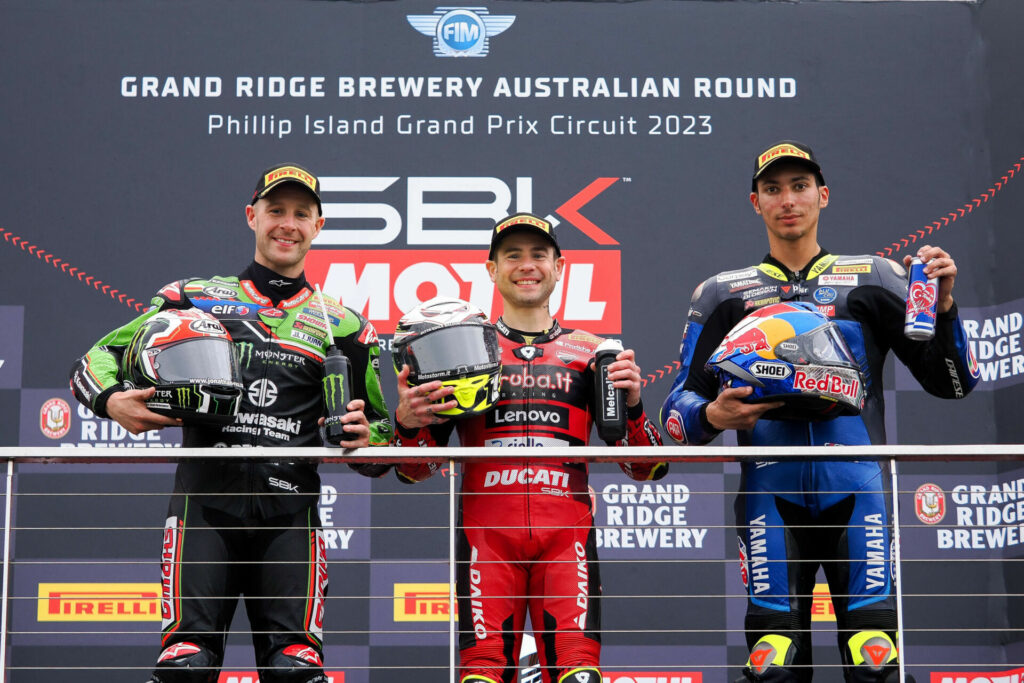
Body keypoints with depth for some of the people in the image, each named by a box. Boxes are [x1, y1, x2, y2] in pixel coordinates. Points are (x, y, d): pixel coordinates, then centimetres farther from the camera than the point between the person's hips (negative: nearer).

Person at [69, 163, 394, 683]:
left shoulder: (342, 326, 18)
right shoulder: (193, 297, 16)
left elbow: (381, 434, 22)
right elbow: (93, 362, 17)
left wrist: (365, 437, -2)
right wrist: (113, 401, -5)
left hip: (289, 509, 1)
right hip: (205, 499, -1)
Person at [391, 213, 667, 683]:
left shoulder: (591, 353, 16)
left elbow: (645, 468, 12)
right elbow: (416, 469, 13)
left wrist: (632, 405, -6)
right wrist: (406, 423, -7)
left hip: (566, 535, 0)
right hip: (485, 531, 0)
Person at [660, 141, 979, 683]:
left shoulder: (874, 280, 14)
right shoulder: (722, 294, 15)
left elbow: (952, 383, 11)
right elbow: (680, 406, 11)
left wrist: (941, 308, -5)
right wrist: (712, 417, -11)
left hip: (857, 493, 0)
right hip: (771, 497, 0)